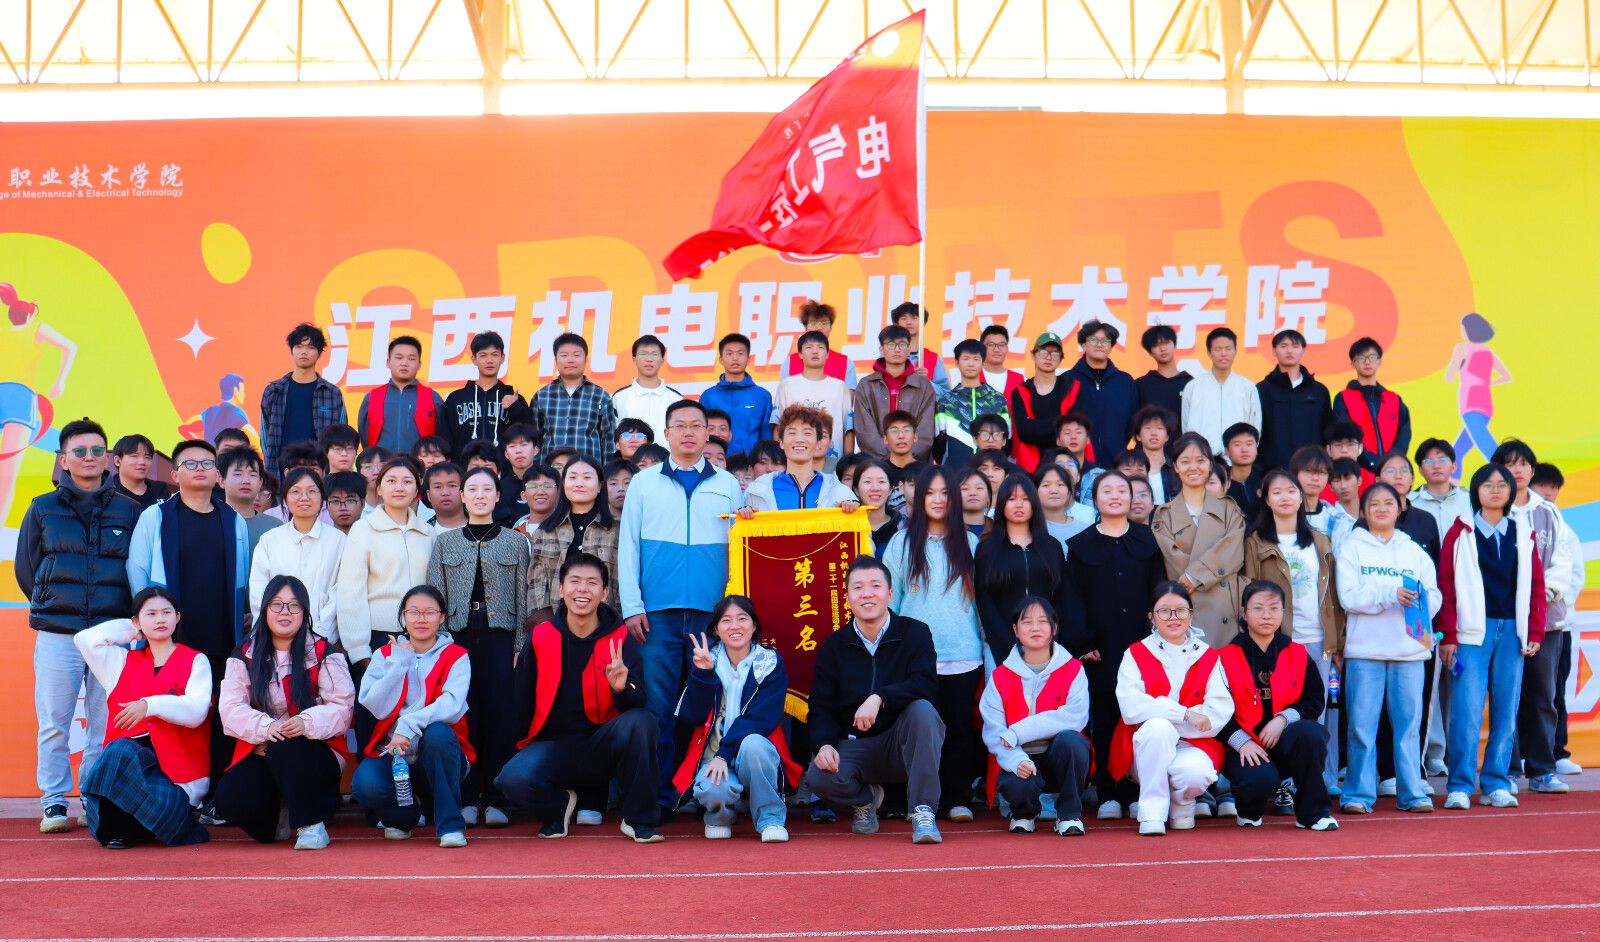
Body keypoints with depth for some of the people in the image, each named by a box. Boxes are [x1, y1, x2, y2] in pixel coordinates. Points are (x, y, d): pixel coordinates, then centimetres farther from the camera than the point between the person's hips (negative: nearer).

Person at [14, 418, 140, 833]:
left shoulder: (129, 511, 8)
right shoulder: (43, 509, 8)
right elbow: (25, 569, 15)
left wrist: (124, 617, 8)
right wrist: (51, 610, 13)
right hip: (56, 636, 0)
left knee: (107, 723, 1)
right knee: (54, 723, 1)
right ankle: (54, 804, 10)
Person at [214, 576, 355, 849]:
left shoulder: (324, 654, 1)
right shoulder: (244, 657, 8)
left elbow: (342, 707, -9)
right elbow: (230, 709, -3)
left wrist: (307, 723, -29)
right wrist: (265, 727, -24)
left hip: (315, 752, -3)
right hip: (260, 753, 3)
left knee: (286, 750, -37)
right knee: (229, 798, -26)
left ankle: (311, 823, -15)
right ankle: (279, 819, 10)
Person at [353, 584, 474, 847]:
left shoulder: (456, 656, 1)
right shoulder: (385, 655, 7)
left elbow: (452, 706, -18)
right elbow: (377, 708, -7)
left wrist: (409, 726, -32)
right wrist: (398, 664, -11)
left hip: (439, 759, -1)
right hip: (394, 756, 1)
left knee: (437, 732, -35)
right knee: (365, 784, -30)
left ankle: (450, 823, -20)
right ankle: (406, 813, 6)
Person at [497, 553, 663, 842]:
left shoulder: (621, 639, -2)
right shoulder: (539, 639, 1)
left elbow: (637, 704, -12)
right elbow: (522, 703, 9)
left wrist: (622, 688, -33)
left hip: (604, 746, 0)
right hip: (555, 745, 0)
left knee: (642, 721, -32)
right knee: (514, 778, -31)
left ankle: (639, 819, -12)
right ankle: (559, 804, 7)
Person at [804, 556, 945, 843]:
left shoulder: (914, 633, -3)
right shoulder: (833, 646, 5)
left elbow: (926, 685, -19)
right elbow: (821, 706, 2)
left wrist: (879, 698, -34)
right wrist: (824, 744, -18)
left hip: (904, 744, -2)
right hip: (855, 746, 2)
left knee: (921, 709, -33)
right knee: (819, 777, -28)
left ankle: (923, 812, -27)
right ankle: (865, 798, 10)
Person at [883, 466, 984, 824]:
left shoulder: (969, 543, 11)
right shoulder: (902, 542, 6)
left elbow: (979, 598, 12)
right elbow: (888, 597, 6)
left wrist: (987, 644, 7)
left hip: (963, 655, 1)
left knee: (960, 726, 1)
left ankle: (957, 798, 11)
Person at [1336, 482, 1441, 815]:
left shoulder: (1414, 551, 16)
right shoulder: (1353, 548, 6)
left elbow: (1434, 597, 8)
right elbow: (1348, 596, -6)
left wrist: (1419, 599, -15)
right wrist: (1390, 594, -18)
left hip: (1410, 650, 3)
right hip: (1365, 650, -2)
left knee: (1409, 723, 3)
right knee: (1362, 725, -3)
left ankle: (1411, 792, 10)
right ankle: (1359, 794, 4)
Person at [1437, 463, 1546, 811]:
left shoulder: (1523, 535, 12)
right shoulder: (1461, 533, 3)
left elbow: (1536, 587, 12)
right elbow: (1446, 585, -1)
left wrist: (1535, 632, 3)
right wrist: (1447, 636, -6)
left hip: (1512, 632, 3)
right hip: (1473, 633, -3)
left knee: (1506, 712, 4)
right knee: (1467, 711, -9)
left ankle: (1496, 784, 12)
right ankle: (1460, 786, -4)